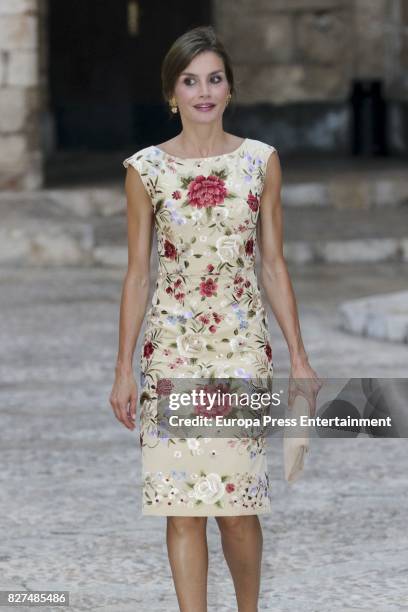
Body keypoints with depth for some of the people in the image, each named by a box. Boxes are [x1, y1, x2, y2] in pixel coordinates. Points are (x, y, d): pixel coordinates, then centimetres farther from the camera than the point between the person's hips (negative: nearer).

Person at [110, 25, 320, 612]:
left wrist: (299, 356, 3)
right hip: (172, 347, 0)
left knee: (238, 505, -1)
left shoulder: (261, 161, 2)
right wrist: (124, 369, 1)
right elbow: (138, 273, 3)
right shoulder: (146, 169, 0)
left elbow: (273, 265, 6)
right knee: (183, 506, 1)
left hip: (243, 344, 0)